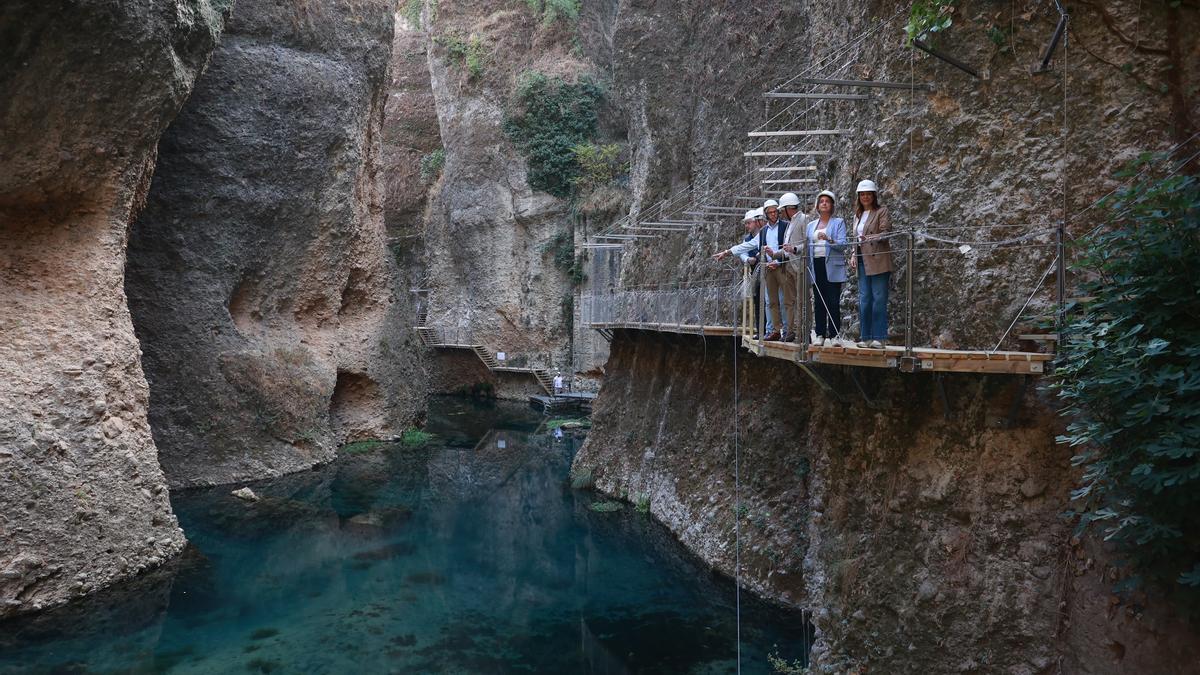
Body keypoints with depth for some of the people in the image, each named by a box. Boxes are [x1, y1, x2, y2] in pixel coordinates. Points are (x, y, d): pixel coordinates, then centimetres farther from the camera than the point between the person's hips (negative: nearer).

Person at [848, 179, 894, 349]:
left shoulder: (882, 211, 0)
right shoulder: (858, 214, 19)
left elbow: (886, 232, -11)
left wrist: (870, 238, -27)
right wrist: (853, 255, 10)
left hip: (878, 261, -6)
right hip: (863, 261, 6)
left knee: (879, 299, -7)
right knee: (864, 299, 4)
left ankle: (880, 338, -4)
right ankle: (866, 337, 8)